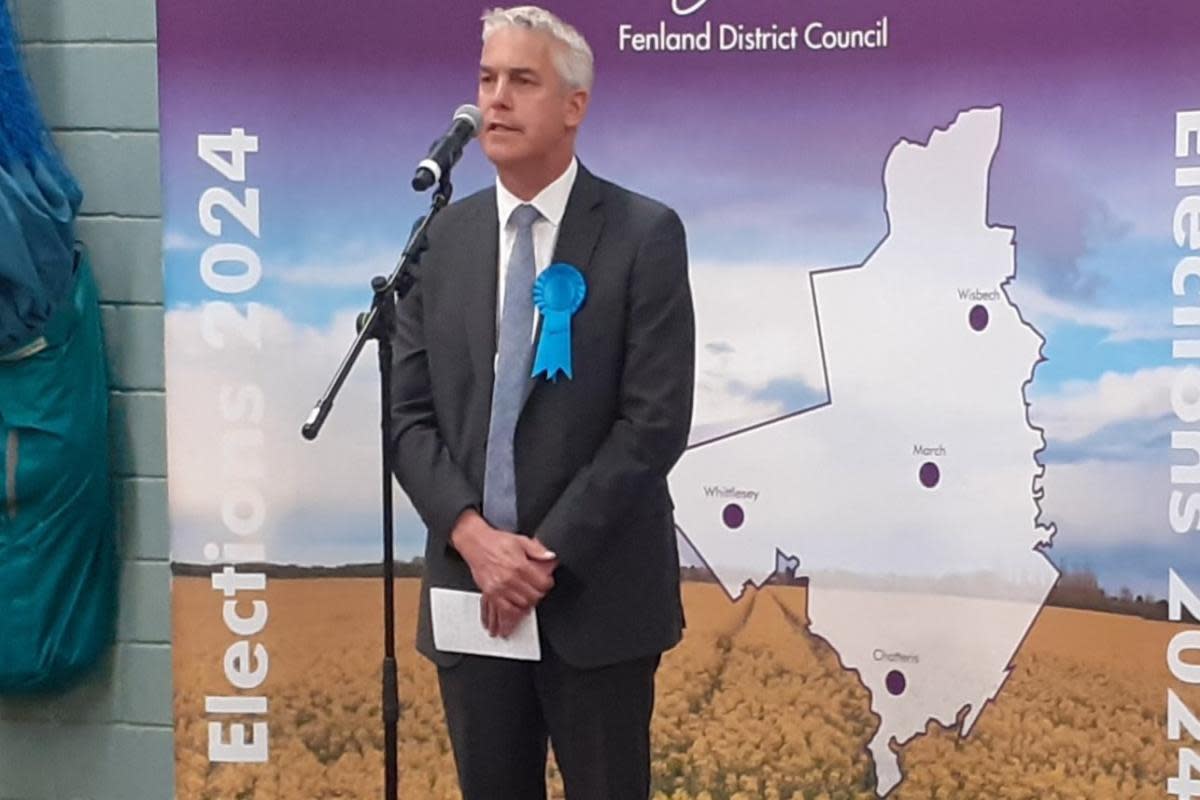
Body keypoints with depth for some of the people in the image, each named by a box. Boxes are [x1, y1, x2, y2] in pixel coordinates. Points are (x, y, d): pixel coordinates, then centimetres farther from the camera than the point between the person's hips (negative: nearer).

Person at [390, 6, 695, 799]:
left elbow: (656, 419, -11)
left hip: (599, 592, -3)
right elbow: (411, 413, 4)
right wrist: (472, 536, -11)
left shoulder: (645, 234, -5)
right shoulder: (445, 237, 7)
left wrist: (550, 552, -14)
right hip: (469, 586, 4)